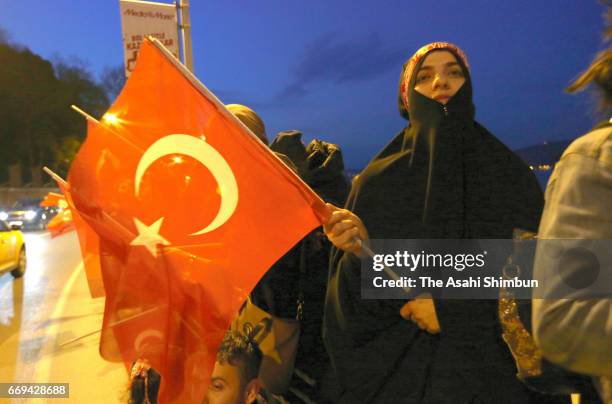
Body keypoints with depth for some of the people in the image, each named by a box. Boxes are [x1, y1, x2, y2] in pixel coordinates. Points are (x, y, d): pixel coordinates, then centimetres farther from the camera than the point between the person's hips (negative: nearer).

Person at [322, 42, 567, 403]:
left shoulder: (509, 173, -1)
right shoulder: (379, 178, -2)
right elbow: (357, 294, -3)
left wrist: (453, 308, -16)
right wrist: (357, 250, -24)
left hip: (486, 361, 0)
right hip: (393, 362, 0)